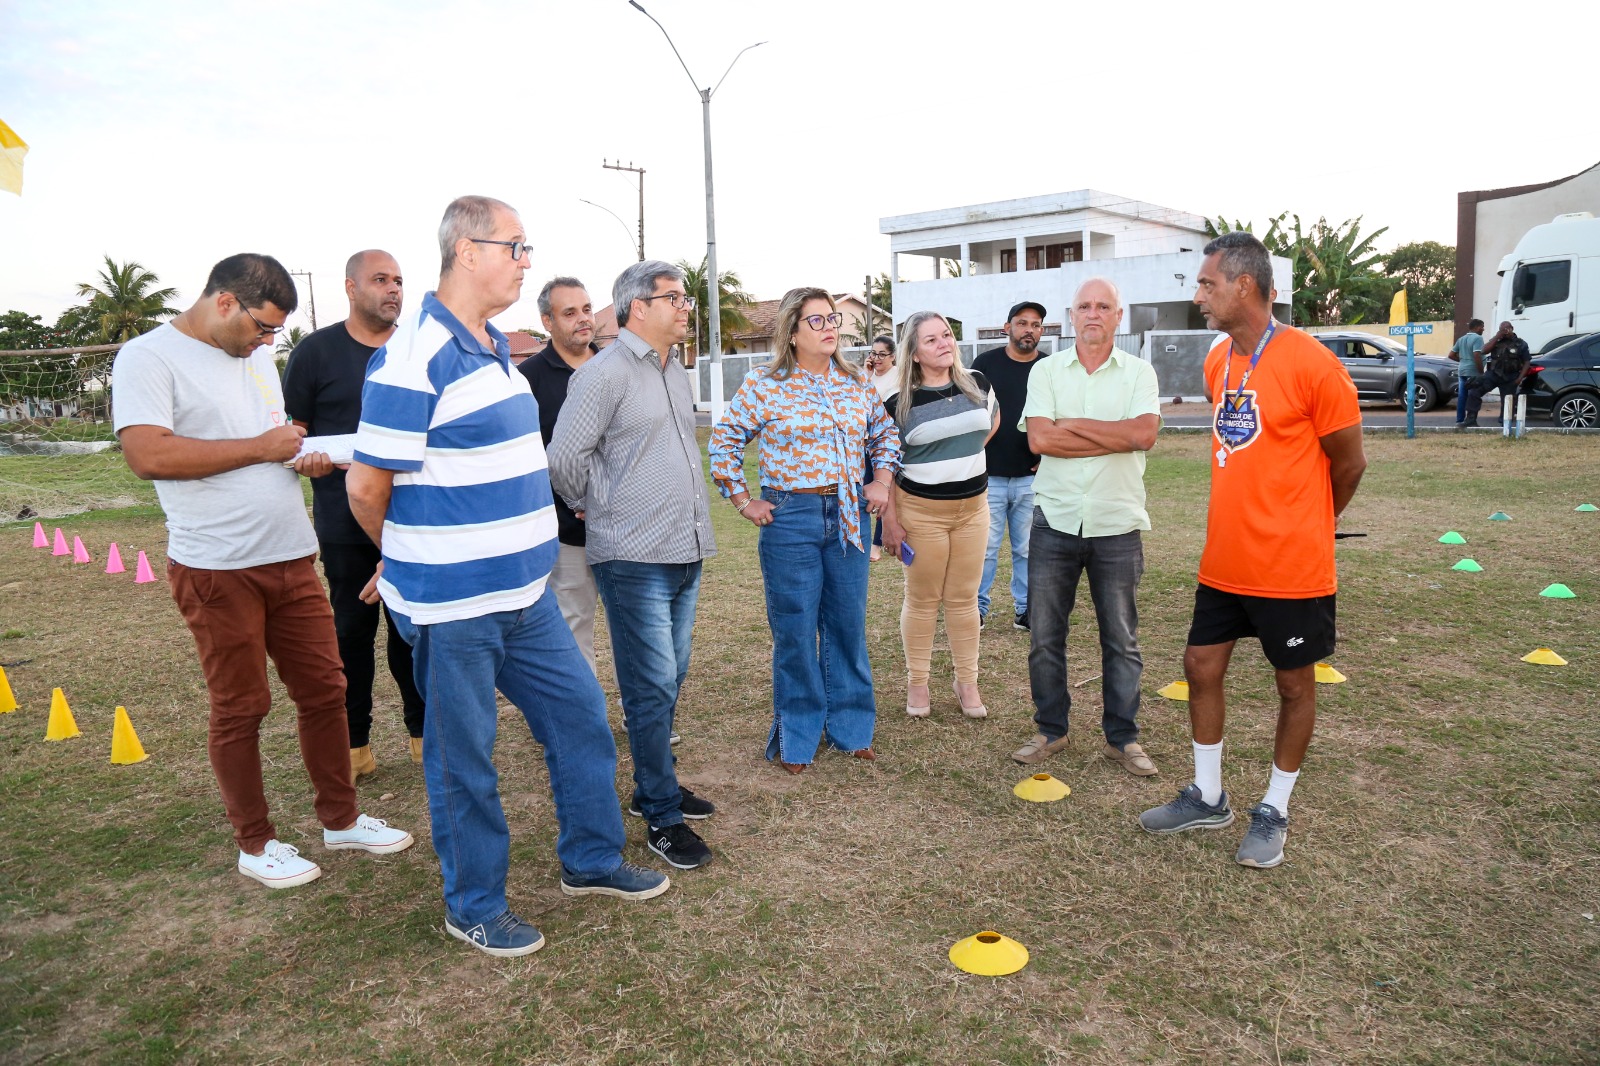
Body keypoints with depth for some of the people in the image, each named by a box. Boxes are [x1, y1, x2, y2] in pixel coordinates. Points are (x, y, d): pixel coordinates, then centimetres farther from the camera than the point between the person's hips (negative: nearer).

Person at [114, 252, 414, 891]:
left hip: (291, 558, 7)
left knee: (323, 689, 11)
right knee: (240, 709, 6)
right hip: (219, 569, -7)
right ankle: (255, 843, 22)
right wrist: (262, 446, -17)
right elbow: (147, 454, -21)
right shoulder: (149, 357, -8)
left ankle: (340, 819, 26)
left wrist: (308, 457, 4)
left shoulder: (256, 360, 15)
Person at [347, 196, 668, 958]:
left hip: (524, 591, 8)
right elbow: (366, 487, -14)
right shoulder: (415, 357, -18)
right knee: (464, 758, 7)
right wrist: (412, 563, 4)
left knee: (580, 715, 16)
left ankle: (591, 859, 35)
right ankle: (474, 907, 27)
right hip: (454, 606, -8)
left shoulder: (494, 347, 11)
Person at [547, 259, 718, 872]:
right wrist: (601, 508, 1)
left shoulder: (676, 374, 15)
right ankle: (663, 818, 7)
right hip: (635, 560, -8)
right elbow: (565, 458, -13)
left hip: (686, 553, 8)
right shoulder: (605, 373, -12)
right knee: (652, 687, -3)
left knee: (670, 680, 15)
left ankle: (654, 785, 30)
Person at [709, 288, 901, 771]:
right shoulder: (764, 386, -6)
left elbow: (885, 434, 20)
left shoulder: (856, 385, 7)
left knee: (848, 626, 11)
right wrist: (743, 500, -3)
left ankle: (849, 727, 28)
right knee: (794, 632, 3)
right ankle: (795, 738, 19)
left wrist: (881, 480, 7)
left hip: (849, 517, 4)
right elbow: (724, 443, 0)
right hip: (791, 520, -4)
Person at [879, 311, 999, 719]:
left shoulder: (977, 384, 0)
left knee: (964, 598, 10)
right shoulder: (899, 401, -10)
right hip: (920, 510, -3)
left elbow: (992, 420, 22)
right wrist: (889, 519, -12)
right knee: (922, 600, 6)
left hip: (972, 506, 3)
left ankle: (967, 683, 20)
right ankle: (917, 683, 19)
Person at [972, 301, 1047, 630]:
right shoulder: (986, 362, 1)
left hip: (1032, 477, 2)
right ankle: (977, 608, 13)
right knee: (984, 547, 1)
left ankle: (1025, 609, 18)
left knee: (1028, 549, 8)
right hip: (989, 474, -1)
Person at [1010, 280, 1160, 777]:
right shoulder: (1046, 371, 4)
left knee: (1121, 640, 8)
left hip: (1117, 526, 0)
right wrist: (1116, 438, -12)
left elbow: (1145, 433, -15)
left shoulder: (1138, 372, 3)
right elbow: (1039, 439, -12)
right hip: (1054, 522, 1)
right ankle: (1050, 730, 24)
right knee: (1045, 636, 8)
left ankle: (1122, 737, 22)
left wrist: (1072, 425, -12)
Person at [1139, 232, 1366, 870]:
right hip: (1225, 559, 7)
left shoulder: (1311, 365, -16)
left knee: (1294, 683, 10)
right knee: (1201, 666, 11)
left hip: (1291, 565, -7)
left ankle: (1274, 812, 25)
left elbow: (1348, 463, -6)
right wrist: (1255, 519, 11)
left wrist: (1302, 526, 8)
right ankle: (1207, 798, 28)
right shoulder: (1218, 362, 5)